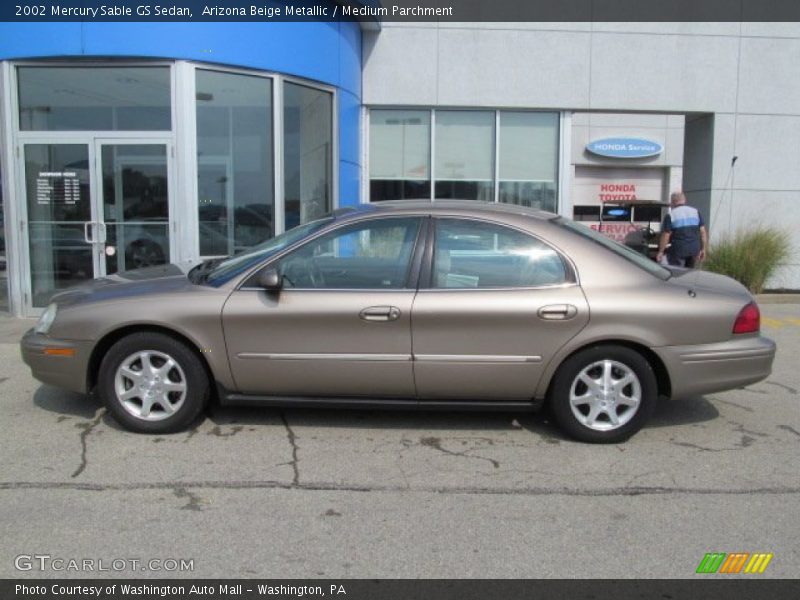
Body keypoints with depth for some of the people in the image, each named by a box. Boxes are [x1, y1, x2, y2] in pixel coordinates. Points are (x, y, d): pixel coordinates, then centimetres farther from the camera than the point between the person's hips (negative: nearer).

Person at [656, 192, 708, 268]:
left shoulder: (670, 216, -4)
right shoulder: (695, 212, 8)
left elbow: (665, 236, -8)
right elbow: (703, 232, 5)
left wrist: (661, 252, -1)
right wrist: (703, 249, 10)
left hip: (679, 250, -4)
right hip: (694, 250, 5)